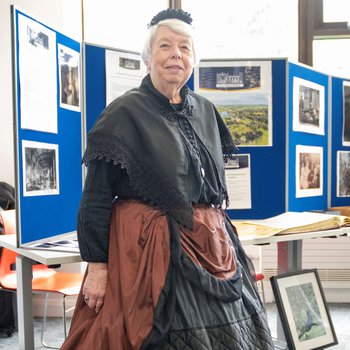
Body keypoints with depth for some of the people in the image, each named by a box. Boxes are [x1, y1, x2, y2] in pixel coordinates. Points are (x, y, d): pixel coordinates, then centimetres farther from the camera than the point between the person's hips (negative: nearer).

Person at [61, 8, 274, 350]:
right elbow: (96, 197, -10)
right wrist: (96, 264, -14)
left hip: (211, 246, 6)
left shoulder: (205, 110, 11)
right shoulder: (124, 112, -8)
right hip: (148, 246, -6)